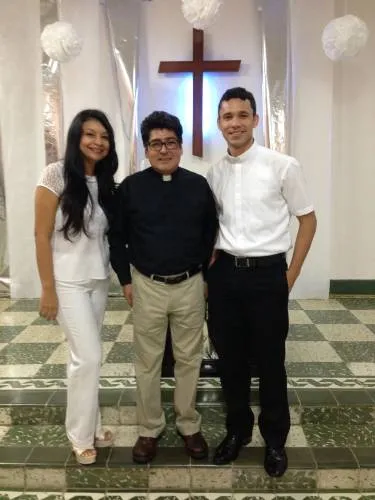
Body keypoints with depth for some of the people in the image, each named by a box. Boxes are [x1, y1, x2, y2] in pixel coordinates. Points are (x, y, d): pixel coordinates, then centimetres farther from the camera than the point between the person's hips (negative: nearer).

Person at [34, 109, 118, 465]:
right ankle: (81, 436, 14)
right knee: (89, 356, -6)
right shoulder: (56, 175, -11)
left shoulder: (105, 182, 7)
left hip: (99, 279, 6)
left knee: (83, 356, 14)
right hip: (68, 281, -5)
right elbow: (42, 235, -12)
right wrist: (48, 289, -13)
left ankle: (89, 426, 28)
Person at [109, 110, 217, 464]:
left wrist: (205, 275, 5)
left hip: (190, 286, 1)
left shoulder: (198, 186, 0)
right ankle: (149, 429, 26)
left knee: (189, 359, 11)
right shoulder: (131, 187, -3)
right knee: (147, 361, 10)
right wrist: (126, 280, 0)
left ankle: (189, 425, 29)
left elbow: (210, 234, 9)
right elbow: (117, 237, 3)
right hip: (147, 287, -1)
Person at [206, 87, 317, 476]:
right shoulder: (214, 173, 6)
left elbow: (308, 220, -1)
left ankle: (275, 438, 31)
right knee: (229, 357, 14)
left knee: (269, 360, 8)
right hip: (224, 273, 4)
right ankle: (237, 428, 36)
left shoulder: (283, 166, -8)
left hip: (266, 273, -4)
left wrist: (290, 276, -2)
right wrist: (209, 270, 8)